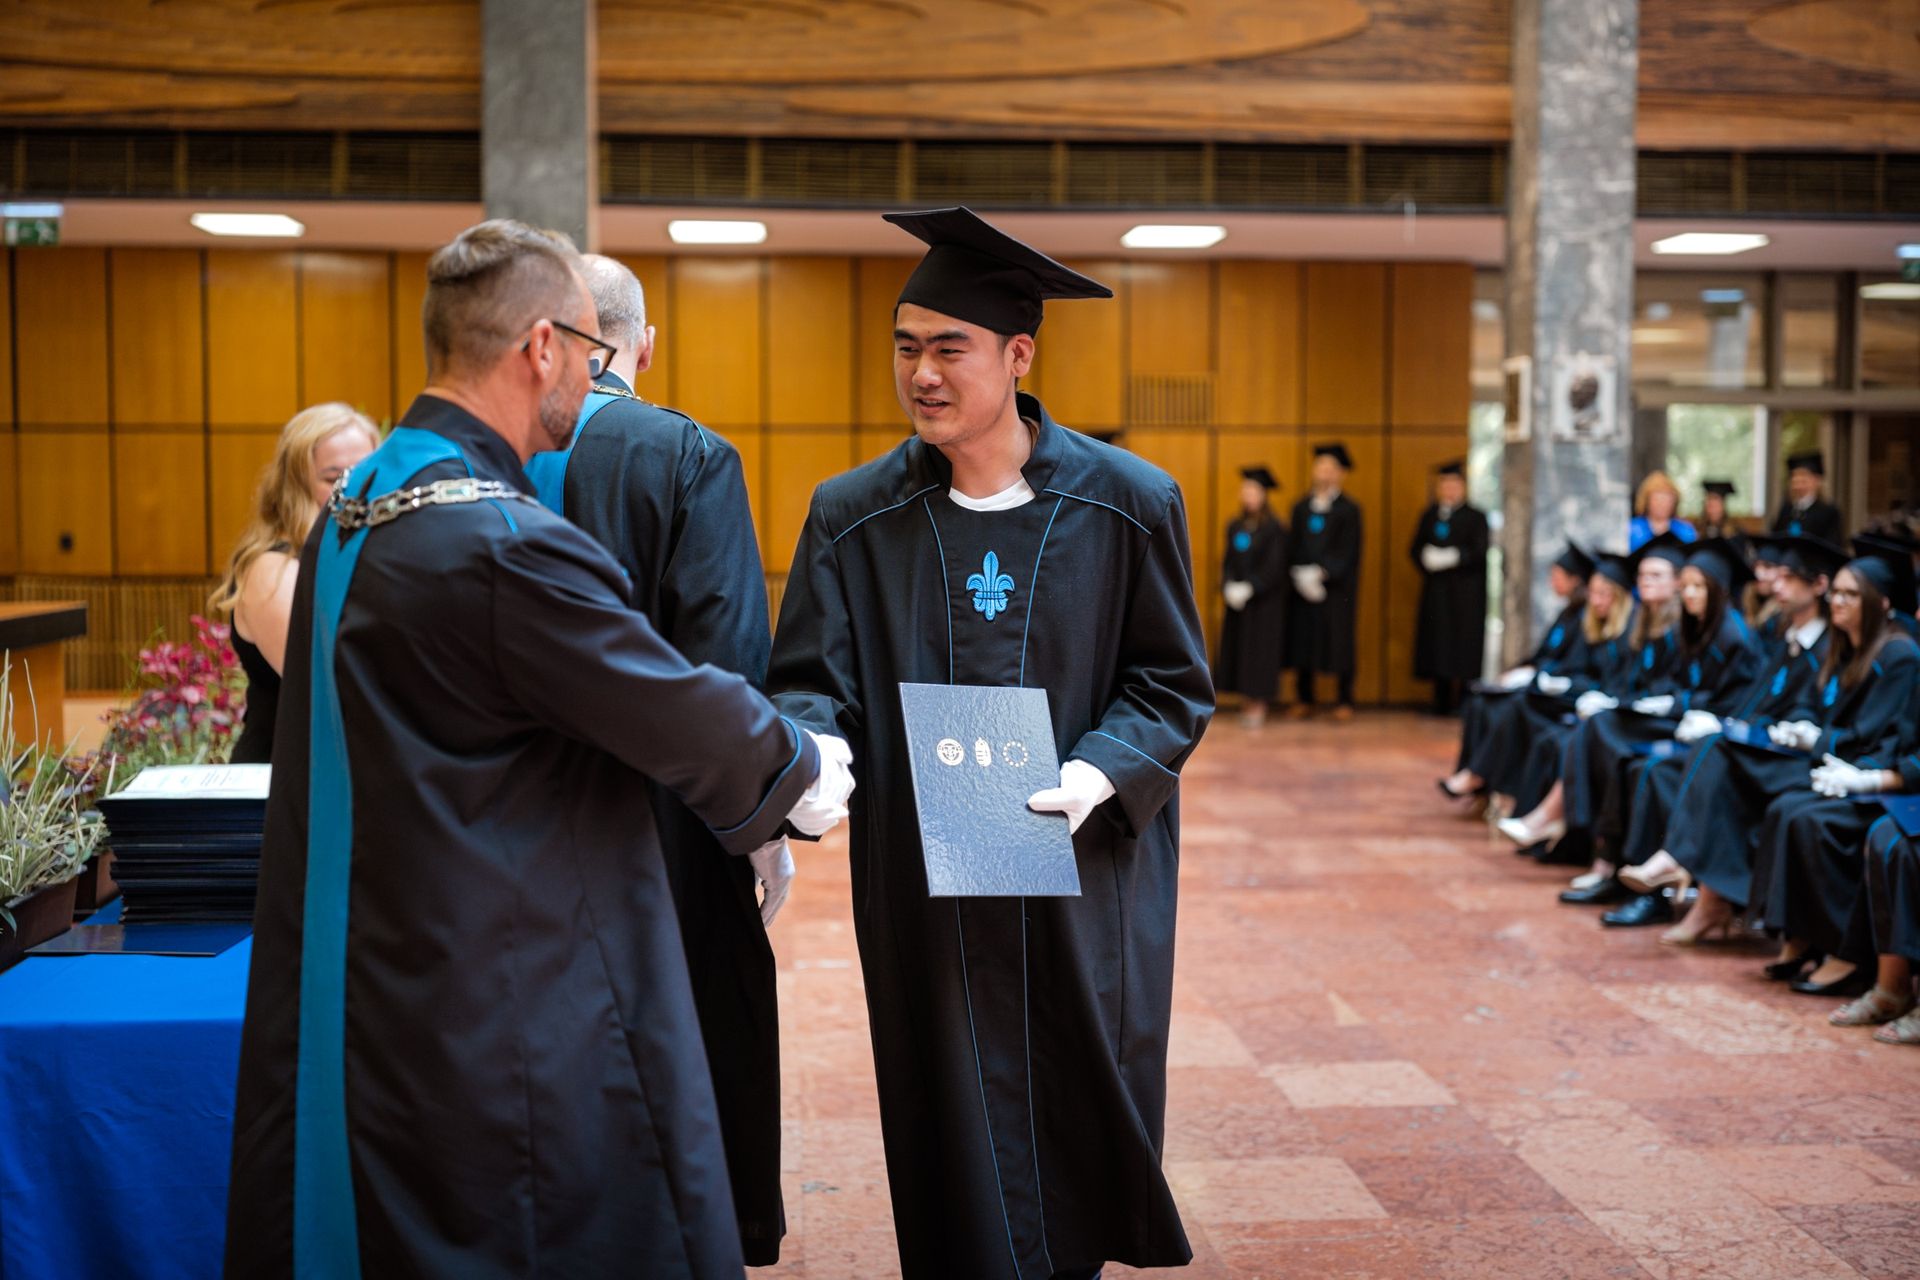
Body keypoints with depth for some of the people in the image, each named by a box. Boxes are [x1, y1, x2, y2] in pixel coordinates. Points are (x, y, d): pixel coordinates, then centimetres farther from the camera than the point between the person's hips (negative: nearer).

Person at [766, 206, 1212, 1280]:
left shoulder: (1127, 504, -3)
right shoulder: (854, 518, 0)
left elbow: (1175, 683, 0)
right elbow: (812, 680, -3)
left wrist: (1102, 771, -17)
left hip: (1083, 889, 0)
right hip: (926, 897, 1)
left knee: (1074, 1145, 11)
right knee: (960, 1159, 7)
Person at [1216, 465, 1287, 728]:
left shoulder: (1274, 529, -9)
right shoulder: (1235, 526, 8)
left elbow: (1274, 568, -14)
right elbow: (1227, 561, 8)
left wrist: (1248, 588, -20)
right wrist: (1229, 587, -9)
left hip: (1264, 601, -6)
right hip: (1237, 601, 6)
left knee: (1260, 647, -3)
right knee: (1237, 647, 5)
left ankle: (1258, 705, 2)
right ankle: (1245, 703, 12)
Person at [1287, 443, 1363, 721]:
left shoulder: (1348, 509, -1)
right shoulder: (1301, 507, 12)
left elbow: (1348, 551, -7)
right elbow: (1292, 546, 9)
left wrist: (1323, 573, -17)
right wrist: (1298, 573, -8)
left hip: (1336, 586, -4)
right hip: (1302, 585, 4)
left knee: (1339, 642, -1)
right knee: (1302, 641, 4)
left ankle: (1345, 701, 7)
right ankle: (1303, 700, 13)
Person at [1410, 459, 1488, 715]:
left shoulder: (1475, 517, 1)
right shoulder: (1429, 515, 13)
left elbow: (1480, 551, -9)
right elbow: (1416, 549, 9)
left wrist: (1453, 557, -20)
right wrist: (1427, 559, -10)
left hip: (1466, 591, -4)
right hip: (1436, 590, 4)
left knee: (1466, 644, -5)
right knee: (1437, 643, 2)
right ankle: (1442, 702, 9)